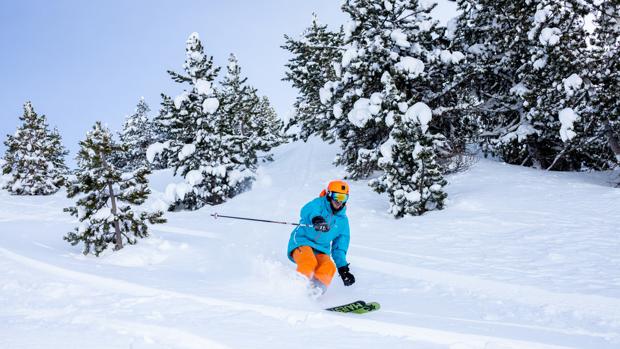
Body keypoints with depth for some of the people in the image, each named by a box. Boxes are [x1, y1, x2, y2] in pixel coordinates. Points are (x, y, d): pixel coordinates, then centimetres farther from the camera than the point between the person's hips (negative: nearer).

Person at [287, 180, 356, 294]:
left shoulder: (342, 220, 14)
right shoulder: (319, 204, -2)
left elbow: (340, 247, 21)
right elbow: (307, 210, -28)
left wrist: (343, 268, 9)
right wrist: (315, 218, -52)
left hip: (321, 251, 4)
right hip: (302, 242, -4)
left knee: (329, 267, -28)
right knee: (309, 263, -35)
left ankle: (317, 287, -40)